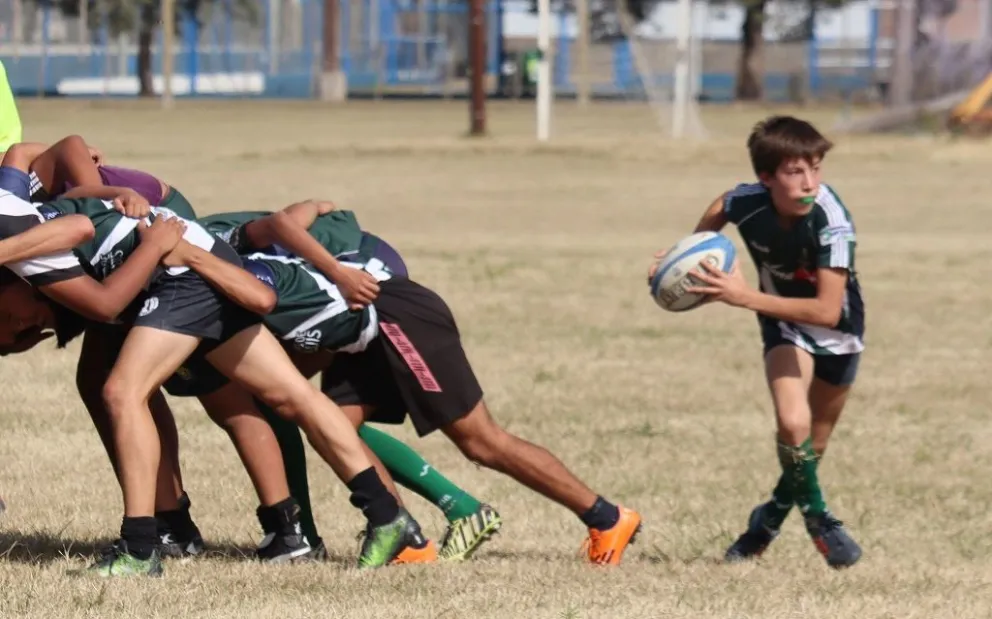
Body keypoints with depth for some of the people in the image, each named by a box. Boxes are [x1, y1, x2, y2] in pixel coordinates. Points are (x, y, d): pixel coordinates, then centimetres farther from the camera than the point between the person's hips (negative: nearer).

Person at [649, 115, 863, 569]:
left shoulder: (832, 222, -37)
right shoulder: (748, 203, -27)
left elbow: (828, 311, -42)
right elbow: (719, 211, 1)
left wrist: (746, 298, -45)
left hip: (836, 328, -1)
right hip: (783, 322, 1)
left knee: (811, 446, 14)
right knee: (793, 422, -24)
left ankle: (773, 515, 40)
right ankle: (817, 518, 0)